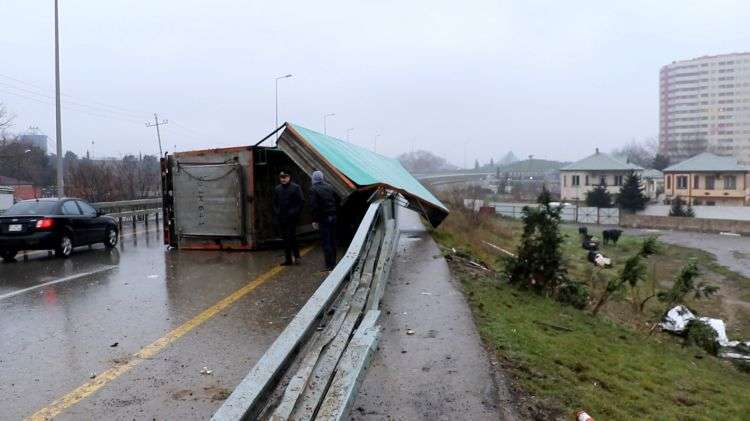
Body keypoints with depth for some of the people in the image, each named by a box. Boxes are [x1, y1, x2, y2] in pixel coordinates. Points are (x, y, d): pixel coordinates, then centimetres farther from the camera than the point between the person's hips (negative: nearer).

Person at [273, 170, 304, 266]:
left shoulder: (295, 188, -3)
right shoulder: (277, 189, 12)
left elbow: (301, 201, -5)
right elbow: (275, 203, 19)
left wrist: (295, 212, -11)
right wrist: (276, 213, 5)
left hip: (292, 218, -5)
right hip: (281, 218, 5)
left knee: (292, 237, -10)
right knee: (285, 239, 7)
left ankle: (296, 256, 5)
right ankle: (288, 259, 12)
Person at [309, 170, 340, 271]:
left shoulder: (313, 189, -10)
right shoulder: (329, 187, 7)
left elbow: (313, 206, -16)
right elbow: (338, 199, 12)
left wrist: (314, 220, -13)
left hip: (323, 218, -6)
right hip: (333, 217, 6)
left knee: (326, 242, -2)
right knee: (333, 240, 15)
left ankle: (329, 265, -2)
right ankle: (333, 263, 24)